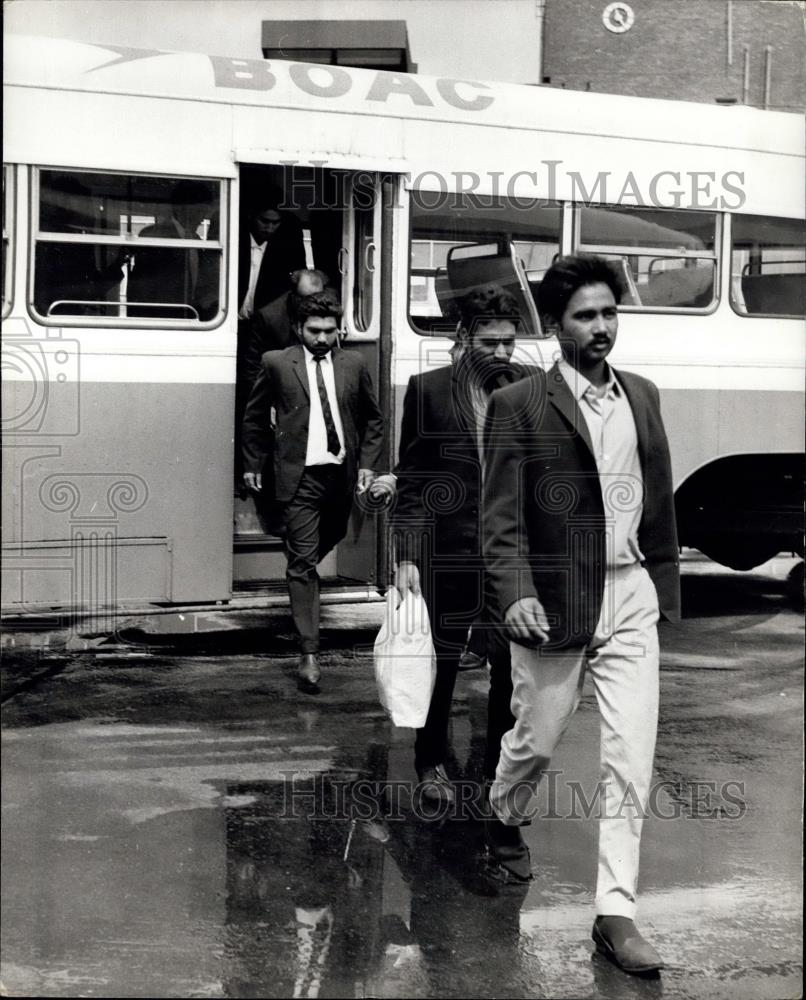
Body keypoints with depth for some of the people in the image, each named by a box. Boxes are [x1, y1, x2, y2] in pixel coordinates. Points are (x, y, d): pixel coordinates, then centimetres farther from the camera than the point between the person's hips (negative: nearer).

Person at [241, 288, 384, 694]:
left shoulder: (353, 365, 7)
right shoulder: (276, 364, 0)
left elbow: (373, 418, 16)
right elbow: (254, 416, 10)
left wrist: (367, 463, 7)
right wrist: (252, 463, 11)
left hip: (341, 473, 4)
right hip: (299, 476, -4)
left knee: (327, 542, 21)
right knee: (303, 561, -8)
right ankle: (309, 654, -8)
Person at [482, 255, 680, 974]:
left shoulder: (643, 398, 10)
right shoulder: (520, 406, -5)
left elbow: (660, 500, 14)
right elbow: (502, 515, -11)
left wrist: (665, 584, 13)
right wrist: (516, 593, -24)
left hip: (631, 600, 4)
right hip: (555, 601, -3)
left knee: (631, 759, -1)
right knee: (536, 739, 13)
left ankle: (616, 912, 8)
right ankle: (506, 818, 47)